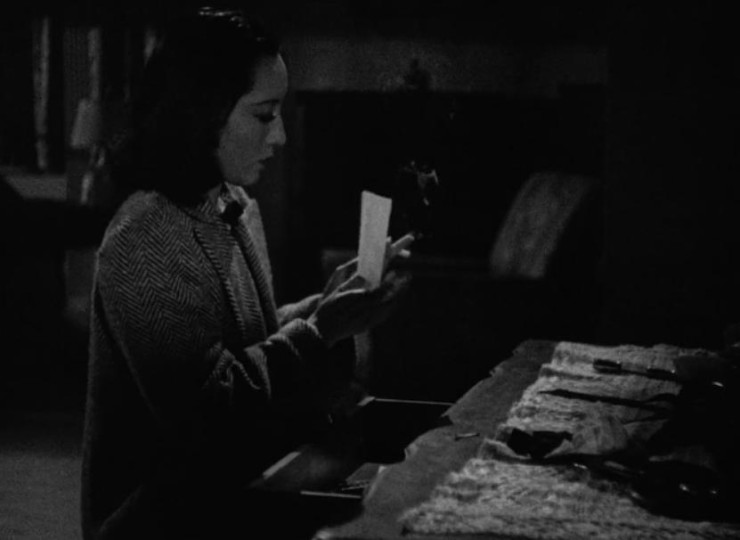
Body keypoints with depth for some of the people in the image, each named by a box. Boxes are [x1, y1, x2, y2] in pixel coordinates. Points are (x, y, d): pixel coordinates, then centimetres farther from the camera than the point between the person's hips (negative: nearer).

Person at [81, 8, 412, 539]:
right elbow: (206, 407, -24)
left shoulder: (238, 208, 8)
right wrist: (320, 332, -21)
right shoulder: (145, 244, -21)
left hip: (233, 488, 8)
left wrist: (322, 306, 1)